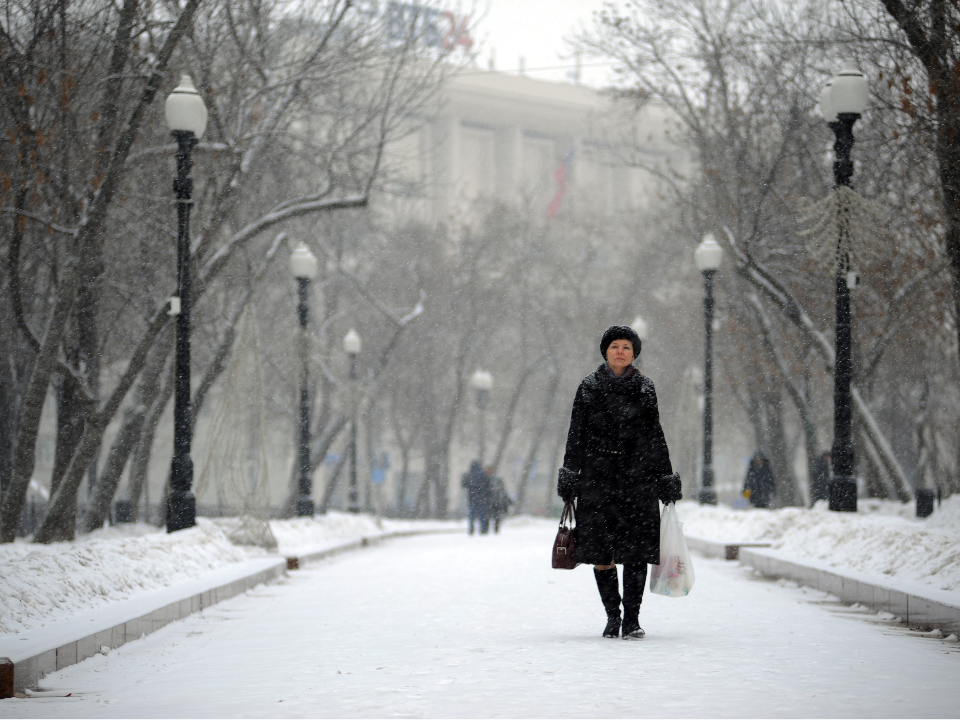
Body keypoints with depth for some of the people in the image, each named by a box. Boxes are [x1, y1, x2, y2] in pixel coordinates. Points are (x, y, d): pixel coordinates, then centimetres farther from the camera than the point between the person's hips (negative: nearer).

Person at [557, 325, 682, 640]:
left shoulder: (644, 388, 8)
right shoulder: (589, 387, 6)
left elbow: (655, 437, 12)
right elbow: (576, 436, 7)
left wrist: (666, 481, 9)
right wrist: (569, 479, 1)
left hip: (637, 478, 0)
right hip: (597, 477, 0)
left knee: (636, 550, -6)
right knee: (601, 553, -3)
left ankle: (632, 619, 0)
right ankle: (612, 615, 12)